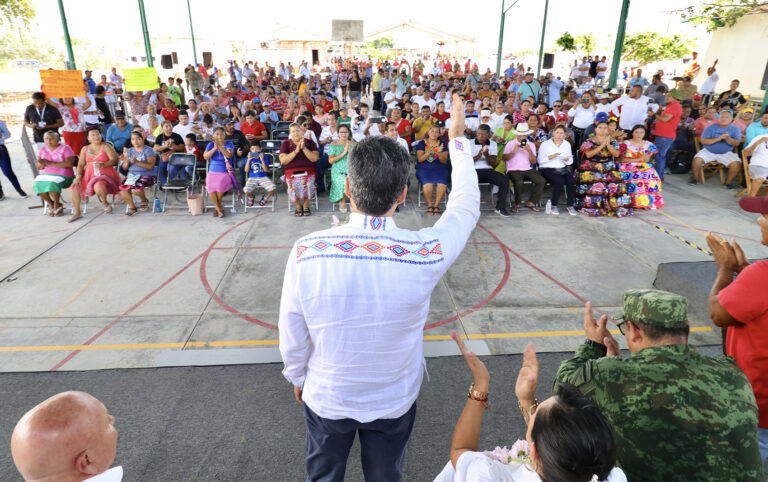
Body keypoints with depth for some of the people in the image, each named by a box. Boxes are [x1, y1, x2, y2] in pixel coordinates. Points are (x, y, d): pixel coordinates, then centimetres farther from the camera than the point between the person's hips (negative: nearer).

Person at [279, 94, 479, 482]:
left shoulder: (306, 253, -28)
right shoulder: (425, 253, -29)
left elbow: (292, 336, -13)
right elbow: (466, 206, -8)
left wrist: (297, 377, 8)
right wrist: (458, 138, 4)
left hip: (326, 400, 0)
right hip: (394, 402, 1)